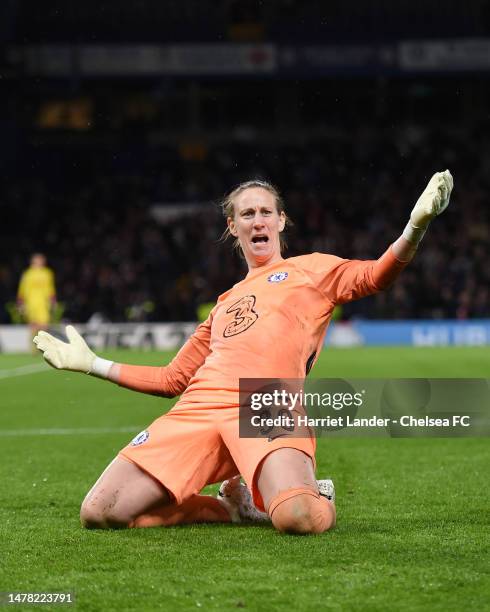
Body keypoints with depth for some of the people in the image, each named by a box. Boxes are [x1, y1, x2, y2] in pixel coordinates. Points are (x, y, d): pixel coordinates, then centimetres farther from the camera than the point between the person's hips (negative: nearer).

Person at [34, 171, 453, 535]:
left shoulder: (310, 269, 21)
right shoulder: (225, 303, 33)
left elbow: (375, 276, 3)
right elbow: (174, 379, 36)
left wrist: (416, 226, -16)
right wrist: (93, 365, 35)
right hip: (199, 407, 5)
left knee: (298, 519, -37)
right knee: (99, 513, -14)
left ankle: (320, 500, 4)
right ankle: (235, 507, 6)